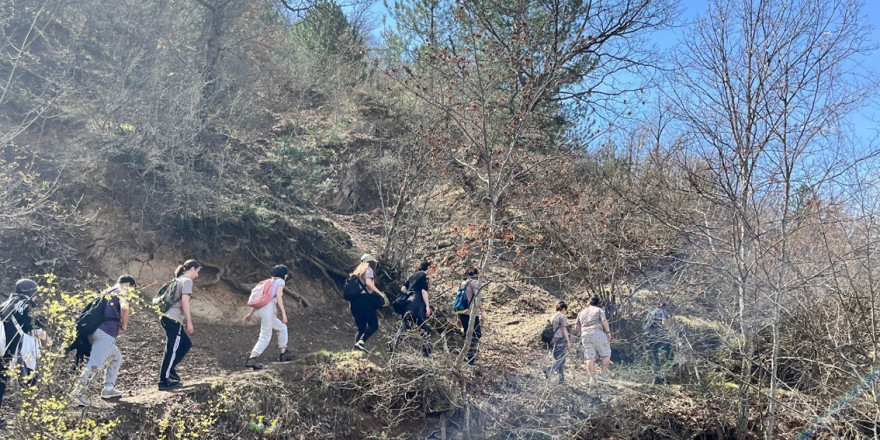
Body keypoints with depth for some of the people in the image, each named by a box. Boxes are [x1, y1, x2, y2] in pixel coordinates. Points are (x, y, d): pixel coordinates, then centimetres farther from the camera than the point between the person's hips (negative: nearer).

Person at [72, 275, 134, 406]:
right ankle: (79, 393, -16)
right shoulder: (123, 292, 2)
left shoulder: (107, 292, 26)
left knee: (116, 357, 21)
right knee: (95, 363, -12)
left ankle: (108, 389, 20)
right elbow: (124, 308, -19)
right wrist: (124, 324, -3)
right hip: (106, 333, -9)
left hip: (95, 330, 9)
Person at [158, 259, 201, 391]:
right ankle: (163, 382, 1)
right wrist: (189, 322, -17)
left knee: (186, 344, 18)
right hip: (174, 320, -10)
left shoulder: (179, 280, 19)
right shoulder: (187, 281, -9)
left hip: (168, 317, 10)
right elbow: (185, 301, -19)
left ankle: (169, 369, 18)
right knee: (172, 350, -4)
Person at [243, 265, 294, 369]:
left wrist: (250, 314, 20)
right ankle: (251, 359, -18)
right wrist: (283, 313, -14)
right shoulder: (280, 281, 5)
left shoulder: (269, 282, 26)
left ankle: (284, 353, 20)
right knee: (265, 337, -6)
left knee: (282, 328, 21)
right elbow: (278, 297, -10)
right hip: (268, 310, -8)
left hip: (260, 310, 8)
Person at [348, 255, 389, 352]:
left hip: (354, 302, 8)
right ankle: (361, 341, -27)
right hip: (365, 300, -8)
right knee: (373, 325, -7)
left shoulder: (357, 271, 25)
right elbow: (368, 282, -14)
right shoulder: (369, 270, 4)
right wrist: (380, 293, -17)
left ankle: (357, 344, -9)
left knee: (361, 327, 10)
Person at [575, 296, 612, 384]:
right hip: (598, 334, -4)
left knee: (590, 358, 2)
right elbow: (604, 320, -10)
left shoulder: (581, 312, 22)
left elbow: (576, 328, 22)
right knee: (606, 354, 9)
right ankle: (603, 374, 1)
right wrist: (608, 332, -5)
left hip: (585, 336, 4)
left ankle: (592, 377, -8)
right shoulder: (599, 310, 10)